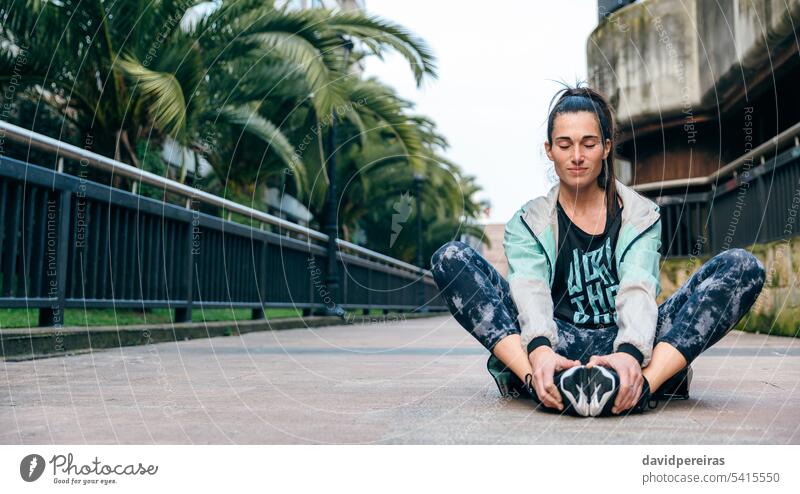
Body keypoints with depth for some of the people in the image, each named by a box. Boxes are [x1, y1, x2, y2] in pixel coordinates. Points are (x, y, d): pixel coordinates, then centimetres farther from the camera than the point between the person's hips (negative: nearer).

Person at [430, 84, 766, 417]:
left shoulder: (641, 214, 11)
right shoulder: (527, 223, 9)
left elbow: (638, 290, -9)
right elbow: (530, 291, -11)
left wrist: (630, 353, -31)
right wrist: (539, 350, -34)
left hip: (630, 345, 1)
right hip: (559, 348, -1)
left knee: (743, 265, -18)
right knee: (451, 259, -17)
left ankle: (645, 381, -39)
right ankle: (536, 379, -37)